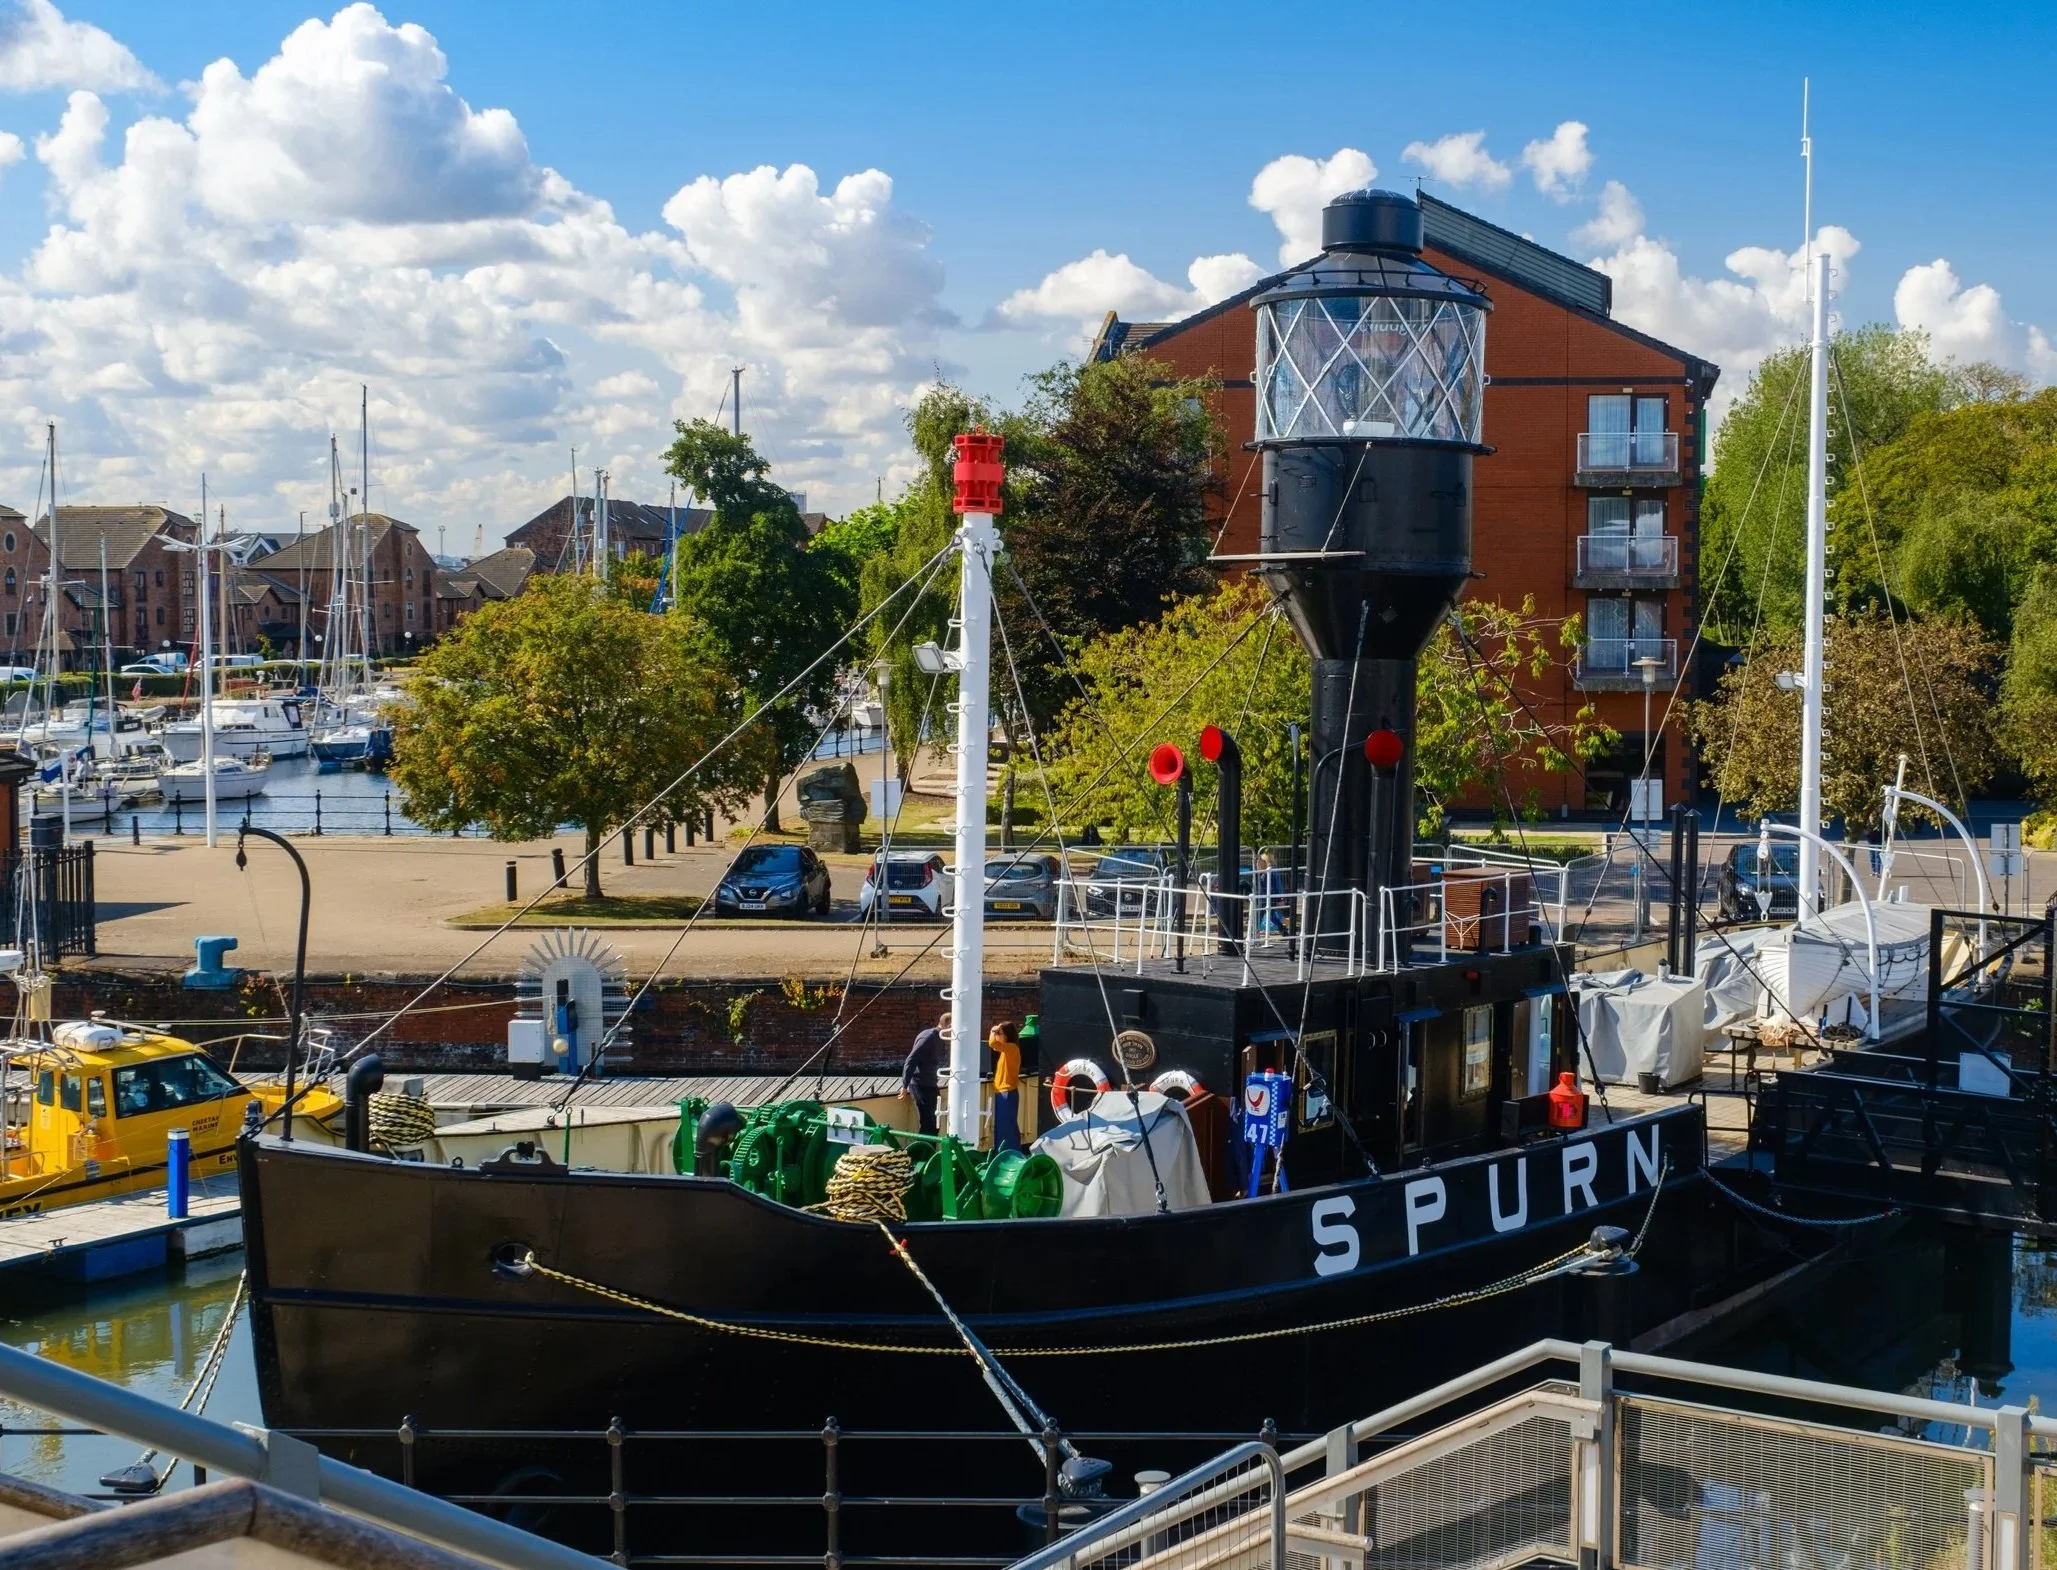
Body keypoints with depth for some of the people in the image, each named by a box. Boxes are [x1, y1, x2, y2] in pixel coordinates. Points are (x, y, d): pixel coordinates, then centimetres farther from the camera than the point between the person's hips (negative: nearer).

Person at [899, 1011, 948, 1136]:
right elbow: (911, 1061, -21)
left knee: (933, 1125, 10)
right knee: (928, 1125, -12)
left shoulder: (940, 1040, 11)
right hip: (920, 1084, -9)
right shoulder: (928, 1037, -16)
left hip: (929, 1085, 9)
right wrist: (905, 1086, -23)